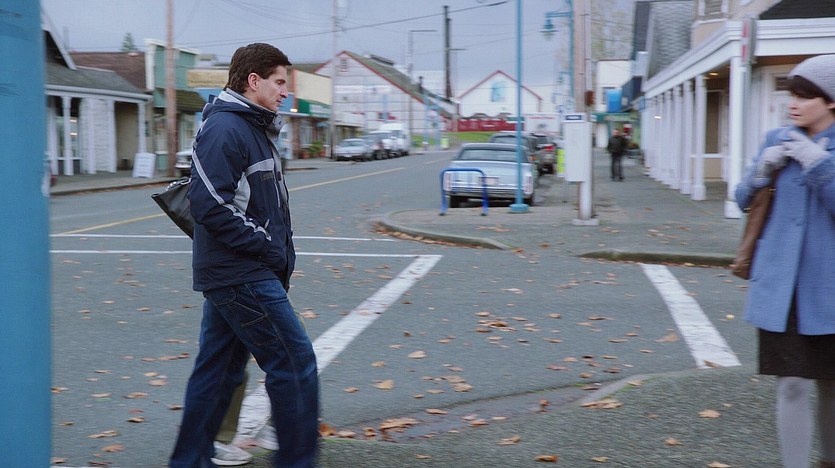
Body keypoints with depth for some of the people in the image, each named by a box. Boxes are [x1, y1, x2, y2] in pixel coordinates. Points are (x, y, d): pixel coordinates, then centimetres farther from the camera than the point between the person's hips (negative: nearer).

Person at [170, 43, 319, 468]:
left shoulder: (252, 128, 18)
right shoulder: (224, 129, -14)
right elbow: (210, 206, -22)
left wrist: (278, 251, 8)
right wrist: (269, 248, -16)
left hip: (232, 274, 10)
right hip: (242, 276, -10)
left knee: (218, 371, 13)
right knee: (294, 362, -5)